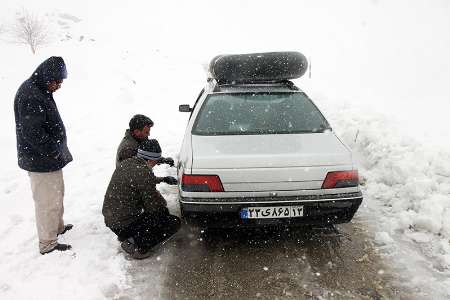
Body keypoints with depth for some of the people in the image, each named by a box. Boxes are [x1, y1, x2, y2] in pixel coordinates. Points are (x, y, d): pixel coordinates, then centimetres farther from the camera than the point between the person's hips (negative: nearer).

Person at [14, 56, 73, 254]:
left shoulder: (40, 90, 10)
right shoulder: (29, 96, -23)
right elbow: (33, 133, -27)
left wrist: (59, 152, 16)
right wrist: (56, 154, -19)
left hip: (50, 157, 10)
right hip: (41, 161, -10)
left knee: (57, 194, 24)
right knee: (48, 201, 1)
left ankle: (57, 227, 43)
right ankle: (47, 244, 15)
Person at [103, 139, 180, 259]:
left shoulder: (125, 163, 3)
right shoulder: (143, 172, -24)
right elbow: (155, 205, -17)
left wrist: (163, 179, 33)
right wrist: (163, 203, 5)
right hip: (124, 225, -9)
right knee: (174, 222, -3)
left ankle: (126, 237, 19)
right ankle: (137, 245, -5)